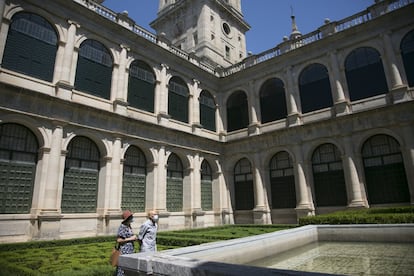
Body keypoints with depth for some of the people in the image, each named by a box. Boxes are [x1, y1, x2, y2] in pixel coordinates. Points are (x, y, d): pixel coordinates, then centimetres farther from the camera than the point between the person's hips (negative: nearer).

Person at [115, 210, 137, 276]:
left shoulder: (129, 226, 10)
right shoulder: (122, 227, -16)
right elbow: (118, 240, -20)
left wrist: (134, 238, 7)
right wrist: (130, 239, -16)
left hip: (130, 250, 9)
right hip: (124, 251, -9)